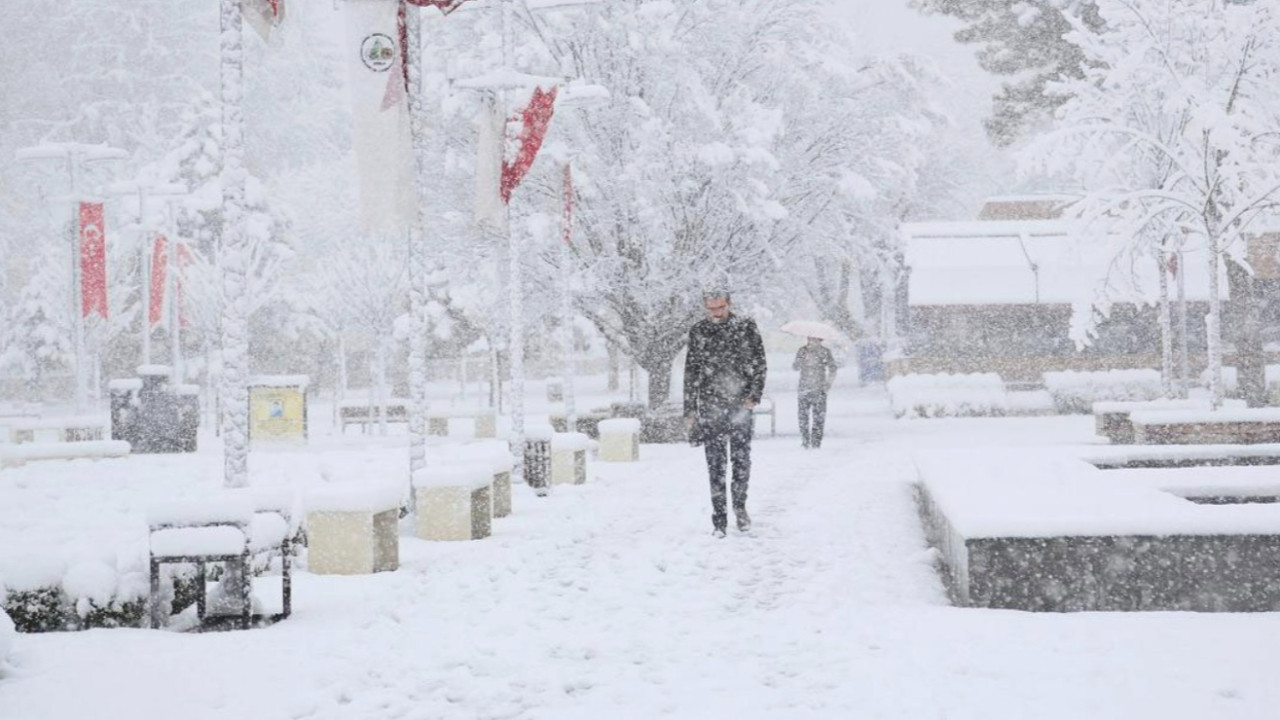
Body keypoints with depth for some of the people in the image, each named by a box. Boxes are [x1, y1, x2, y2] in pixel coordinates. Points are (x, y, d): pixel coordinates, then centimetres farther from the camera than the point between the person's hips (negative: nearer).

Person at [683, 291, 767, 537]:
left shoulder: (746, 327, 1)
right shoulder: (698, 331, 4)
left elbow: (759, 363, 4)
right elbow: (691, 373, 8)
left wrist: (754, 396, -7)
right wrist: (689, 411, 5)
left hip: (740, 406, 0)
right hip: (710, 408, 0)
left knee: (741, 460, 4)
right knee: (715, 464, 0)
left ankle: (740, 507, 25)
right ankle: (719, 519, 5)